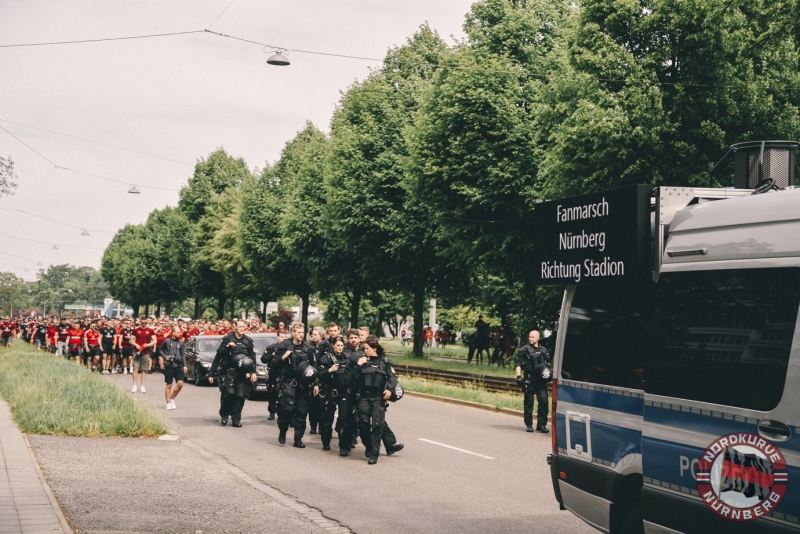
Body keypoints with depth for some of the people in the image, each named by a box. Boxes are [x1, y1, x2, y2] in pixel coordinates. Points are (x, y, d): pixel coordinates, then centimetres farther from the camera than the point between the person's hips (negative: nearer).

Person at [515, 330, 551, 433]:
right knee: (528, 402, 2)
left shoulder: (543, 350, 14)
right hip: (529, 380, -3)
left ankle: (541, 424, 3)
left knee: (543, 401, -4)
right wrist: (519, 376, -11)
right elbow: (518, 364, -1)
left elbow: (548, 364, 24)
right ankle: (529, 424, 10)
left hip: (541, 379, 3)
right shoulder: (524, 350, 2)